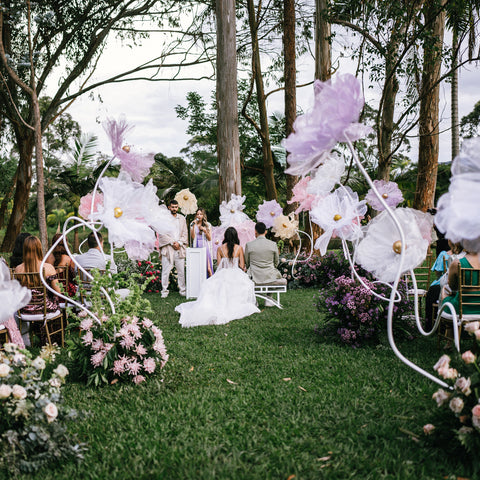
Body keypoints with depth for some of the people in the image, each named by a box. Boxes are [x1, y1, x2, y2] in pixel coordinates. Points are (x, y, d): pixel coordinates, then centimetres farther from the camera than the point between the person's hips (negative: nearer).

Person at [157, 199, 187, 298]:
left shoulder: (182, 218, 13)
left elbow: (185, 233, 11)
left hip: (180, 248, 3)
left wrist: (179, 243, -4)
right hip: (167, 248, -3)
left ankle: (182, 290, 14)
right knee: (166, 270, -3)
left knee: (181, 270, 5)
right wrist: (172, 243, -10)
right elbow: (162, 234, -5)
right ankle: (164, 290, 7)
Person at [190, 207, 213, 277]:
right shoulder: (192, 224, 8)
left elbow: (209, 239, 3)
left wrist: (205, 231, -12)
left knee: (207, 267, -6)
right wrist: (194, 226, -10)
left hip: (205, 247, 0)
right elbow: (193, 237, -3)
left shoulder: (208, 225, 8)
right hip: (196, 247, 0)